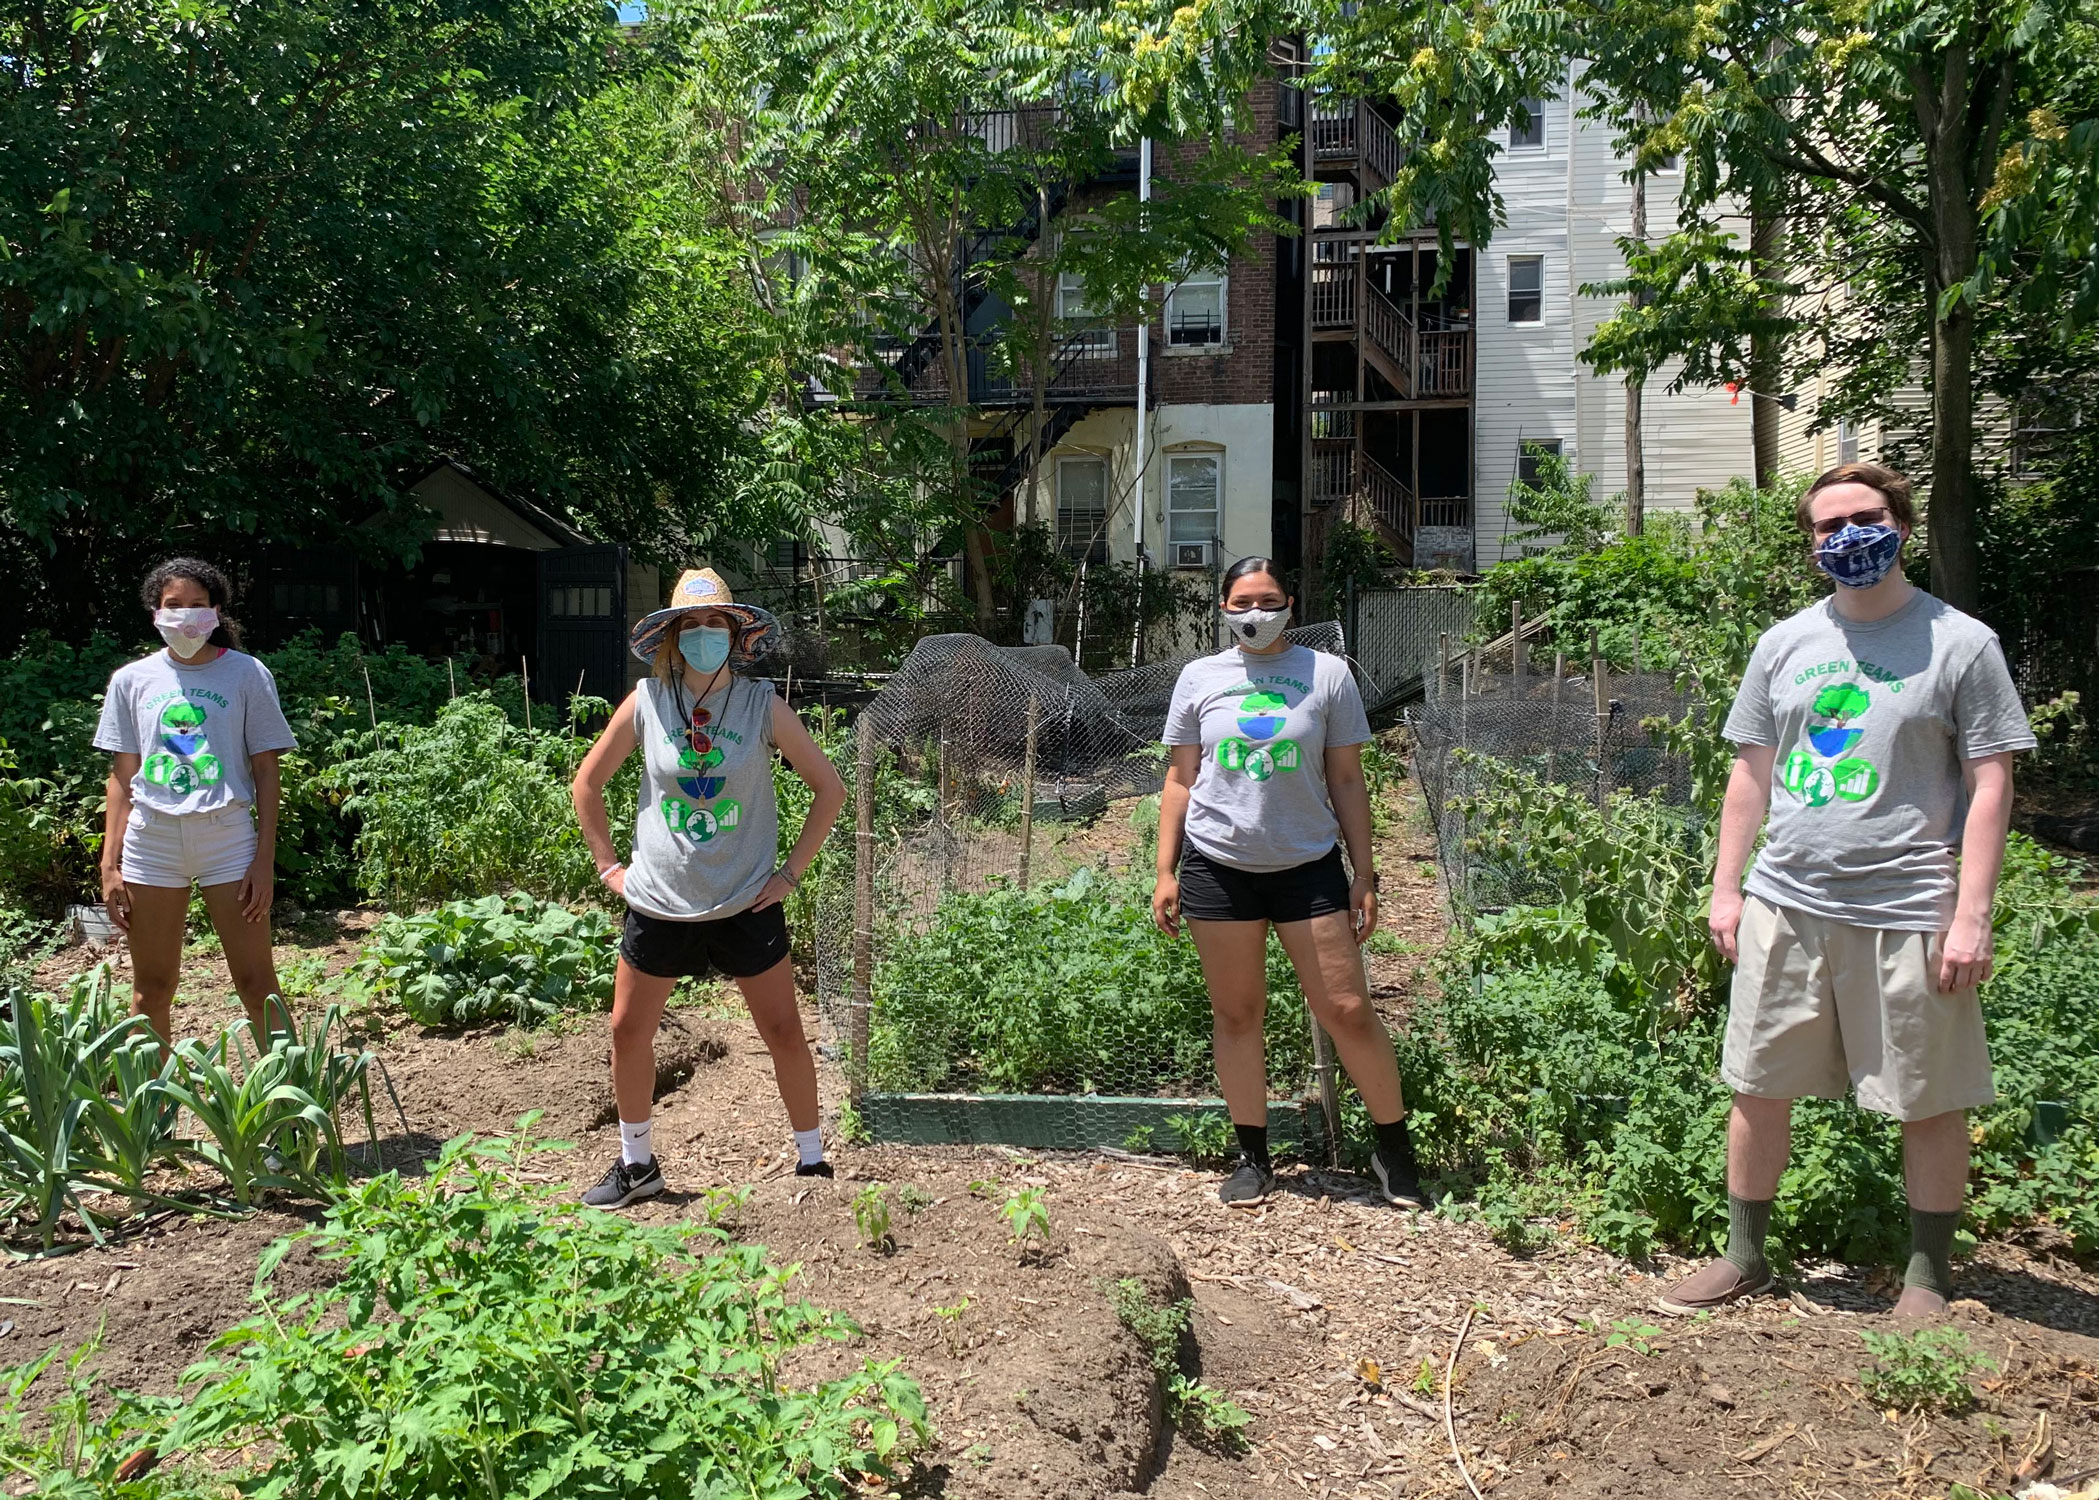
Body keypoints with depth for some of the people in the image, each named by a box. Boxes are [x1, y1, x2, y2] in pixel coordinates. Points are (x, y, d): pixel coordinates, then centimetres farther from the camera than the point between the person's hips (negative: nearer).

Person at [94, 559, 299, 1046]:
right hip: (151, 838, 2)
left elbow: (266, 772, 2)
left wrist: (265, 859, -5)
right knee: (151, 989, 8)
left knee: (257, 985, -2)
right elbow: (122, 777, 11)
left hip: (227, 838, -2)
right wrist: (109, 865, 5)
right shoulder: (132, 680, 9)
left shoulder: (247, 675, 2)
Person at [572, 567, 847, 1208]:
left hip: (746, 904, -1)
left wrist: (792, 870, -3)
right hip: (659, 903, 2)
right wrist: (609, 866, 4)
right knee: (628, 1032, 8)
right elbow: (586, 783, 8)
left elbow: (829, 787, 0)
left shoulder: (762, 705, -6)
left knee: (784, 1033, 2)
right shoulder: (647, 702, -4)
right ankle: (636, 1164, 29)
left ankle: (811, 1159, 21)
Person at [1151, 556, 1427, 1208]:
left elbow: (1347, 781, 5)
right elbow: (1180, 781, 9)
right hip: (1219, 866, 1)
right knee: (1236, 1013, 7)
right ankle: (1253, 1159, 20)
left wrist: (1364, 875, 2)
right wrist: (1166, 872, 4)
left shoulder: (1327, 674, 3)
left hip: (1309, 865, -1)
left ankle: (1395, 1149, 15)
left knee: (1348, 1011, -2)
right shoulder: (1200, 678, 6)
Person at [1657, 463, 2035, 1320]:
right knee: (1756, 1089, 10)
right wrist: (1725, 889, 8)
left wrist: (1971, 916, -10)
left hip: (1907, 916, -3)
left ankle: (1927, 1277, 26)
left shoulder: (1960, 644, -2)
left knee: (1929, 1105, 7)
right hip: (1784, 905, 4)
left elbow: (1990, 786, -4)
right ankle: (1744, 1257, 26)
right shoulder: (1784, 645, 10)